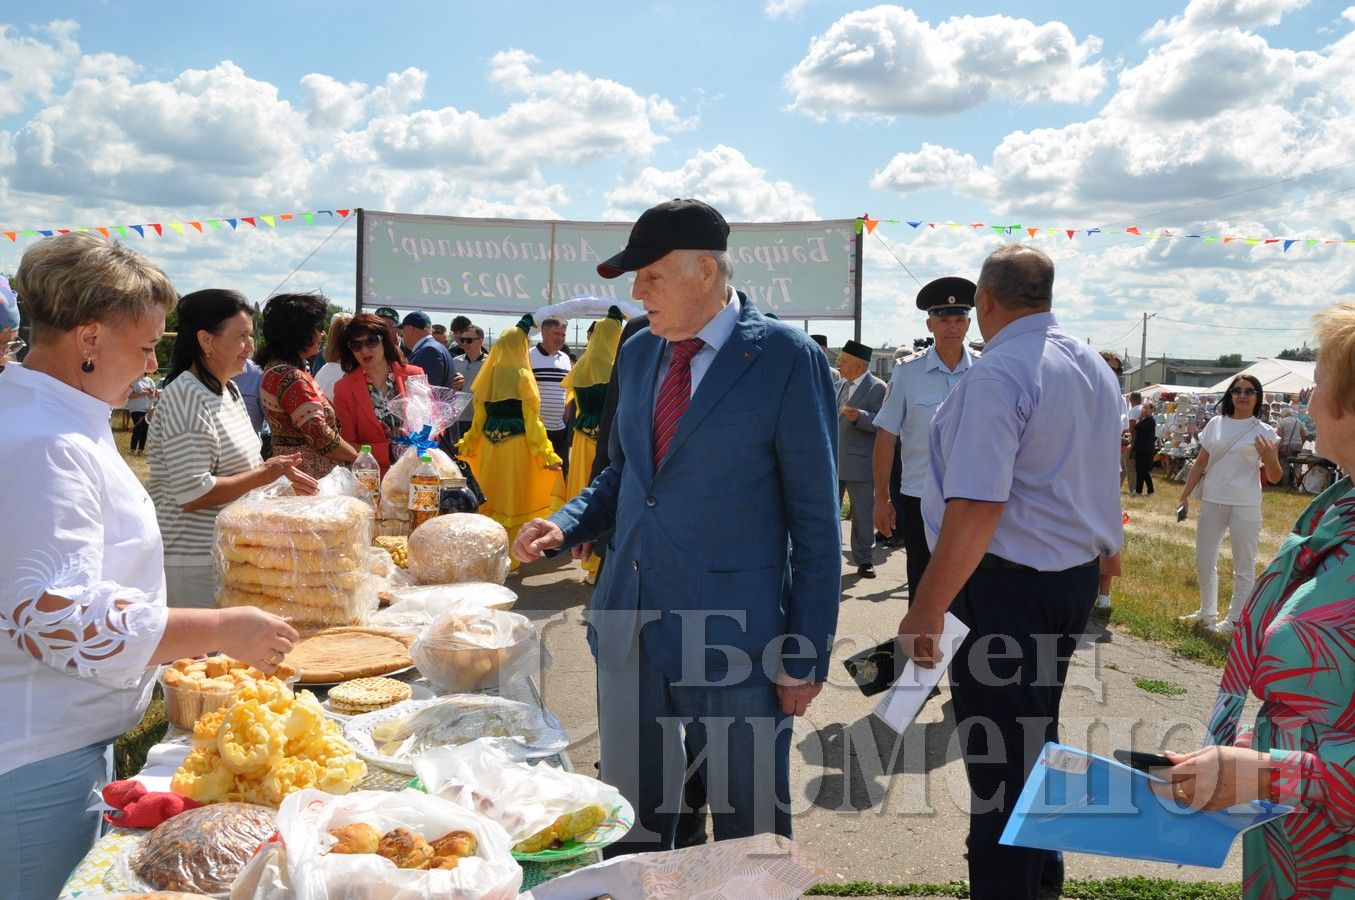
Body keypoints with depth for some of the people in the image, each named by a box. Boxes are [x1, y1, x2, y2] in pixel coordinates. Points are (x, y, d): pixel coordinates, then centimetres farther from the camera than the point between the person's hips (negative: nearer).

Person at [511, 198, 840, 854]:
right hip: (628, 625, 6)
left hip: (734, 635, -5)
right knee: (629, 822, 19)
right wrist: (564, 526, 0)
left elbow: (815, 519, -8)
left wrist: (806, 655, -8)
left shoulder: (787, 358, -10)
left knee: (749, 834, 10)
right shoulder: (637, 353, 9)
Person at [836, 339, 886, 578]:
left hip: (859, 462, -6)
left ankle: (864, 560, 15)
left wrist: (860, 417, -30)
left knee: (863, 515, 3)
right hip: (832, 461, 7)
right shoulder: (838, 386, 14)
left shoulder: (877, 388, -8)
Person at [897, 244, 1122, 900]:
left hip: (1008, 583, -10)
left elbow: (976, 510, -27)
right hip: (1078, 577, 10)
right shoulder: (1093, 367, 10)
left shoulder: (997, 374, -19)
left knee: (998, 756, 1)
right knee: (1037, 731, 25)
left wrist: (926, 611, -23)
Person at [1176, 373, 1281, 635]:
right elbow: (1200, 464, 11)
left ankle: (1234, 620, 17)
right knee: (1204, 562, 13)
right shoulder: (1216, 424, 6)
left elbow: (1274, 478, -4)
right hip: (1212, 502, 4)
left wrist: (1270, 458, -23)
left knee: (1244, 567, 4)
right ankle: (1207, 612, 31)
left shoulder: (1263, 431, -3)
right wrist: (1185, 495, 9)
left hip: (1245, 506, -4)